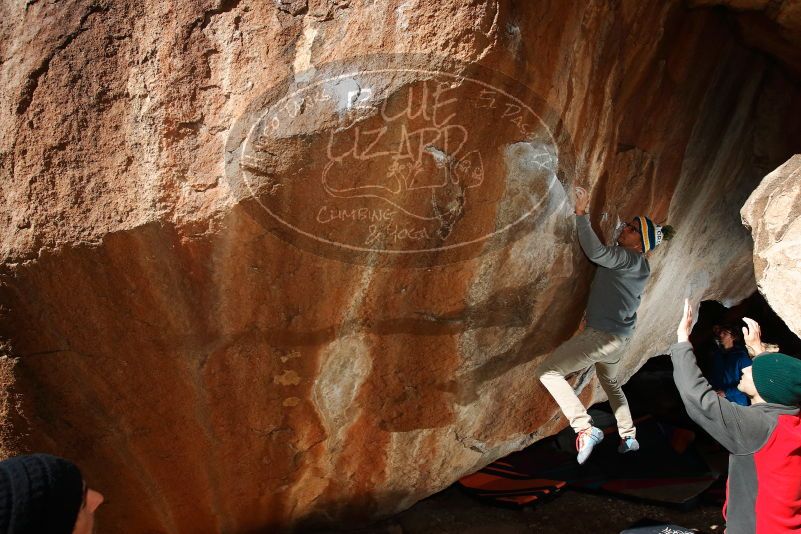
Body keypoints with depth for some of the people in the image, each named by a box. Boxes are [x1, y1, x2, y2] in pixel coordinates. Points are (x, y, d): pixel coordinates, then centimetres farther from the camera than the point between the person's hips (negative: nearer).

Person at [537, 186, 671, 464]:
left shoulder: (630, 259, -15)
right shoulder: (638, 265, 13)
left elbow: (595, 252, -31)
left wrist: (581, 214, -27)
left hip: (602, 335, -10)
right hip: (619, 339, 10)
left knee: (548, 371, -13)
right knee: (610, 382, 34)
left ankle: (585, 429, -20)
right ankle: (629, 437, 41)